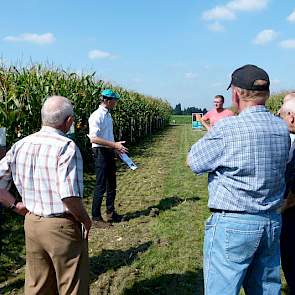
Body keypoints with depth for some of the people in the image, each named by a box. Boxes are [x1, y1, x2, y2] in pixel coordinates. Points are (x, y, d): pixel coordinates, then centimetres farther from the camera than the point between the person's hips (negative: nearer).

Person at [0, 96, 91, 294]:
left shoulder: (20, 145, 0)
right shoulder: (66, 147, -21)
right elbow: (69, 195, -27)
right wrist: (86, 220, -12)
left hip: (32, 223, 7)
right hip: (62, 227, -6)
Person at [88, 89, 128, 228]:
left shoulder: (108, 115, 11)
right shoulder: (97, 116, -16)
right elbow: (93, 138, -25)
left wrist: (116, 146, 14)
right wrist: (114, 144, -26)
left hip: (110, 152, 9)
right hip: (101, 153, -9)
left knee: (111, 185, 17)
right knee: (101, 186, -1)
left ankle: (111, 213, 32)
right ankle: (96, 218, 12)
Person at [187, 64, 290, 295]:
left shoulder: (227, 128, -17)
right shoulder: (282, 128, 2)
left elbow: (194, 163, -7)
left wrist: (212, 135, 9)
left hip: (232, 223, -6)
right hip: (272, 222, 7)